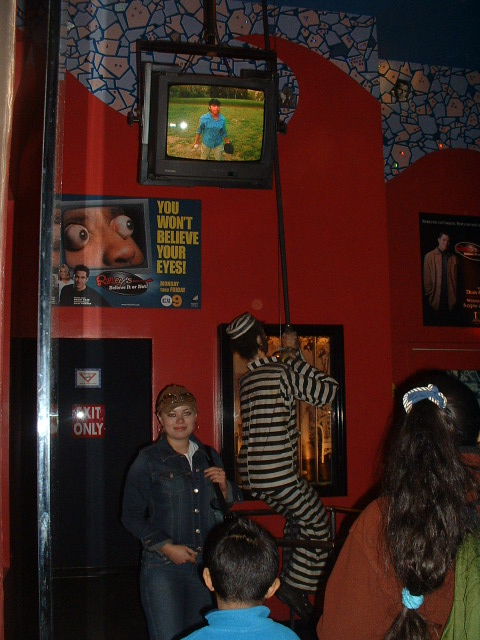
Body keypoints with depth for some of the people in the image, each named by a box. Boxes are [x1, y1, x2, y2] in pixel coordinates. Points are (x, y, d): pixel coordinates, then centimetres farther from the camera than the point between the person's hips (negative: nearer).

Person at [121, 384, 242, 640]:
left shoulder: (209, 457, 11)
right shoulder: (148, 460, -2)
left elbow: (229, 506, 19)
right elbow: (131, 516, -4)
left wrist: (225, 487, -4)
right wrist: (167, 547, -13)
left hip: (206, 565, 4)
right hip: (163, 567, -4)